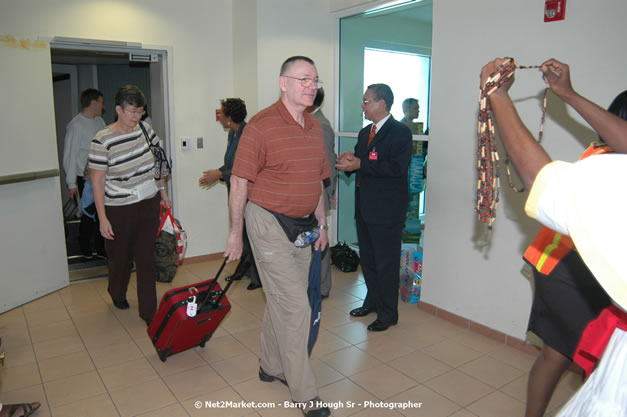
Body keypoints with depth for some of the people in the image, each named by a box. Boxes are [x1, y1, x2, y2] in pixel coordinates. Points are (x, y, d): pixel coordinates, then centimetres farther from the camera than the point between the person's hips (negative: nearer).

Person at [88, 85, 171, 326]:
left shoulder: (145, 130, 0)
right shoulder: (103, 140, -15)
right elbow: (98, 182, -12)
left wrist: (163, 192, 15)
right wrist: (103, 218, -13)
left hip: (148, 204, 3)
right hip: (119, 209, -3)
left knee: (146, 258, 5)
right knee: (121, 257, 14)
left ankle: (148, 311, 14)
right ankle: (117, 293, 45)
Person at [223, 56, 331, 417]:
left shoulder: (315, 128, 9)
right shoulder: (261, 126, -13)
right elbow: (240, 182, -11)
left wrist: (322, 224, 15)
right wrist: (236, 234, -9)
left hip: (301, 226, 7)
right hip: (269, 224, -7)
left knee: (281, 302, 18)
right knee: (296, 306, -5)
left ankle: (272, 366, 37)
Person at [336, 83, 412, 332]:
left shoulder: (400, 132, -12)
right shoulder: (365, 132, 15)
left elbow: (397, 167, -24)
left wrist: (360, 164, -25)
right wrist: (348, 162, -6)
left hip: (386, 211, -8)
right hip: (364, 208, 9)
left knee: (386, 264, 2)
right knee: (367, 260, 20)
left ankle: (388, 314, 17)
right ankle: (372, 302, 37)